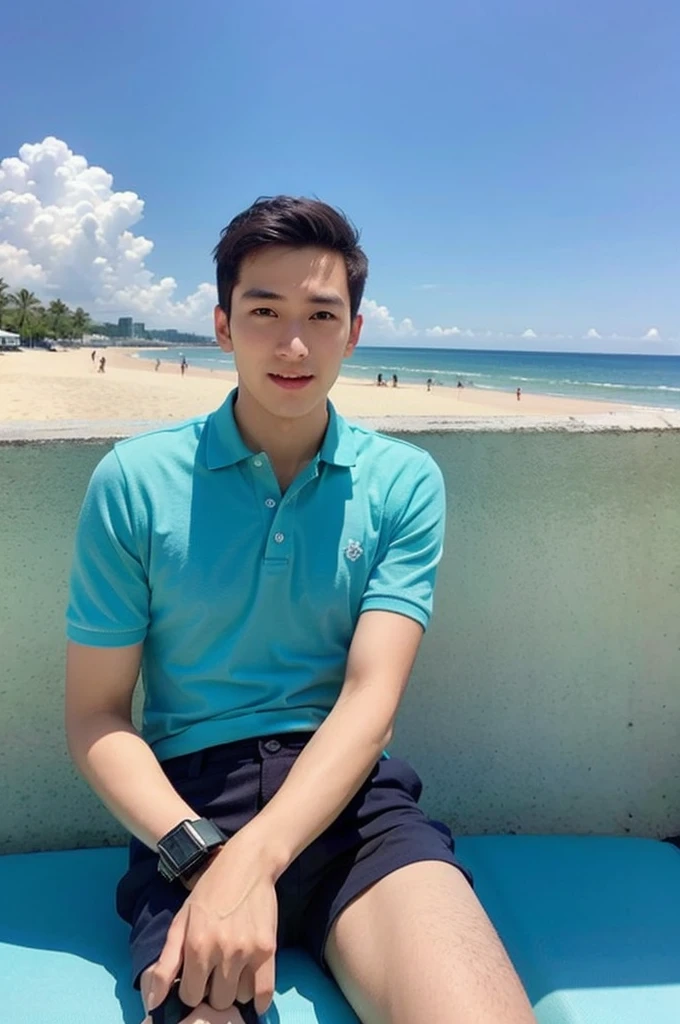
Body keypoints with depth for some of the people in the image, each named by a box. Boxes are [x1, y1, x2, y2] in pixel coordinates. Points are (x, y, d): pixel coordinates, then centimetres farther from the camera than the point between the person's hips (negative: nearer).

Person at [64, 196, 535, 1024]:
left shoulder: (405, 482, 2)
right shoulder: (135, 481, 0)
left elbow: (369, 700, -7)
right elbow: (95, 715, 1)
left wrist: (253, 860, -22)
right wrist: (198, 852, -16)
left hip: (351, 796, 1)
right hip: (188, 804, 0)